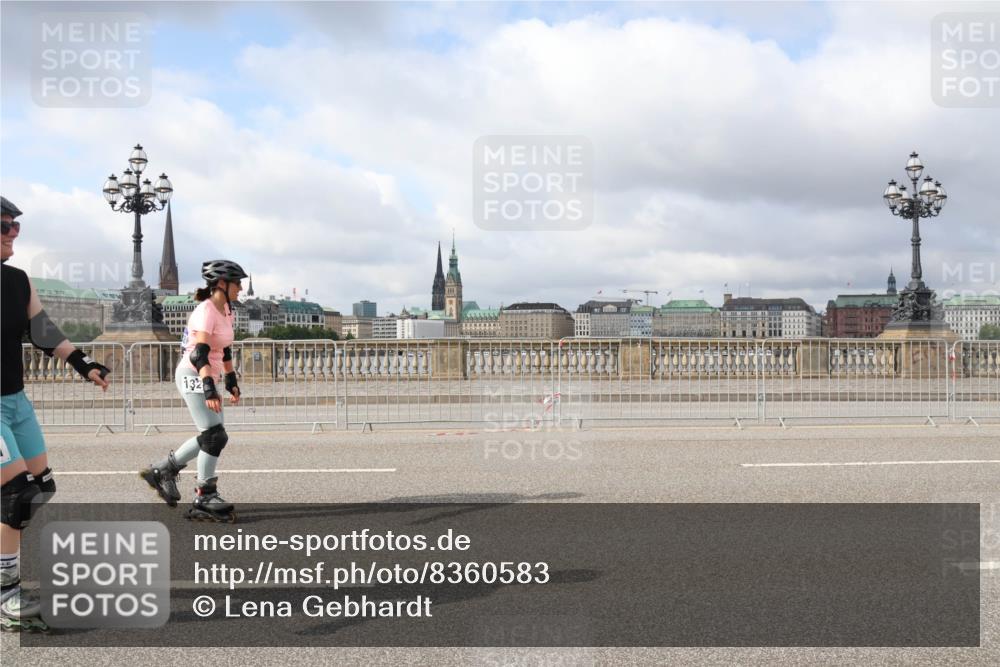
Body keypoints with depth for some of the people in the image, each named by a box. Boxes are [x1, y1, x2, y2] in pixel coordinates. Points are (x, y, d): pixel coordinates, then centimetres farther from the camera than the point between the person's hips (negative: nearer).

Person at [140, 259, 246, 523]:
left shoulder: (226, 311, 10)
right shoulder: (206, 311, -18)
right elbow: (199, 354, -28)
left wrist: (231, 382, 22)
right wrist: (210, 389, -37)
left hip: (206, 377, 10)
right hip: (193, 376, -10)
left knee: (212, 437, 12)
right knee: (214, 436, -10)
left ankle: (162, 470, 25)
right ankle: (204, 498, -2)